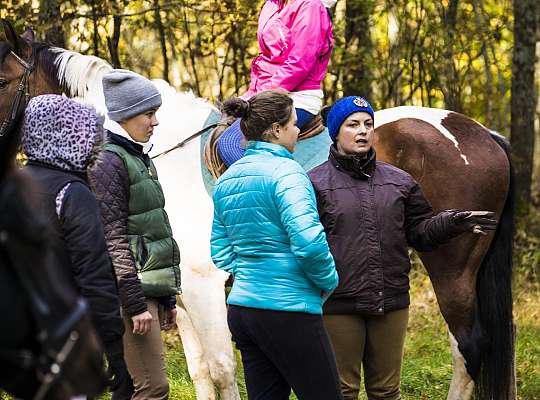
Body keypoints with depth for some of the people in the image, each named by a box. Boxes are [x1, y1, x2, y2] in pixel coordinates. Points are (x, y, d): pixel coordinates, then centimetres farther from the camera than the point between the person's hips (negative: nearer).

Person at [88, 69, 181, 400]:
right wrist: (135, 303, -20)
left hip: (151, 286, 9)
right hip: (131, 288, -9)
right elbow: (113, 239, -17)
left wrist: (167, 298, 21)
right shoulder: (110, 162, -12)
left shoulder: (139, 158, 17)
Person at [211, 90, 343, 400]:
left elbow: (220, 253, 15)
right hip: (288, 310, -8)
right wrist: (328, 281, -7)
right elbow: (307, 241, -23)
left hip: (242, 307, 8)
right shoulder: (286, 171, -13)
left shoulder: (227, 180, 12)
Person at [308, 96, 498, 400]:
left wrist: (450, 223, -7)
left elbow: (419, 232, 11)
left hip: (391, 303, 4)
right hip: (338, 306, -4)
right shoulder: (316, 183, -4)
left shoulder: (399, 181, 9)